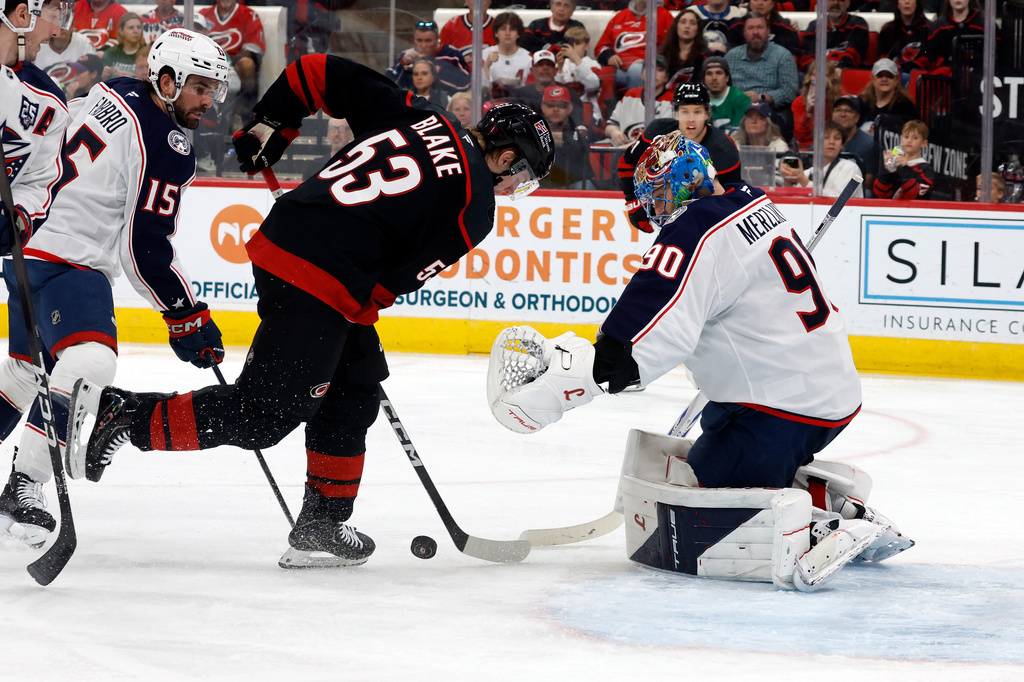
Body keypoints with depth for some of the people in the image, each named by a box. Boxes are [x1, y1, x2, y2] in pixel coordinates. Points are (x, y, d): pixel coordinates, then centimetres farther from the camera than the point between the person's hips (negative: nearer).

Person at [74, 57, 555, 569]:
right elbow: (396, 280, -5)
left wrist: (267, 127, 23)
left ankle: (322, 527, 23)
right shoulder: (474, 206, -4)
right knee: (260, 416, -3)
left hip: (277, 241, 9)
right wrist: (362, 312, 10)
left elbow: (317, 72, 16)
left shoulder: (419, 114, 14)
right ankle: (128, 416, -3)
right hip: (317, 286, -9)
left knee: (353, 393, 19)